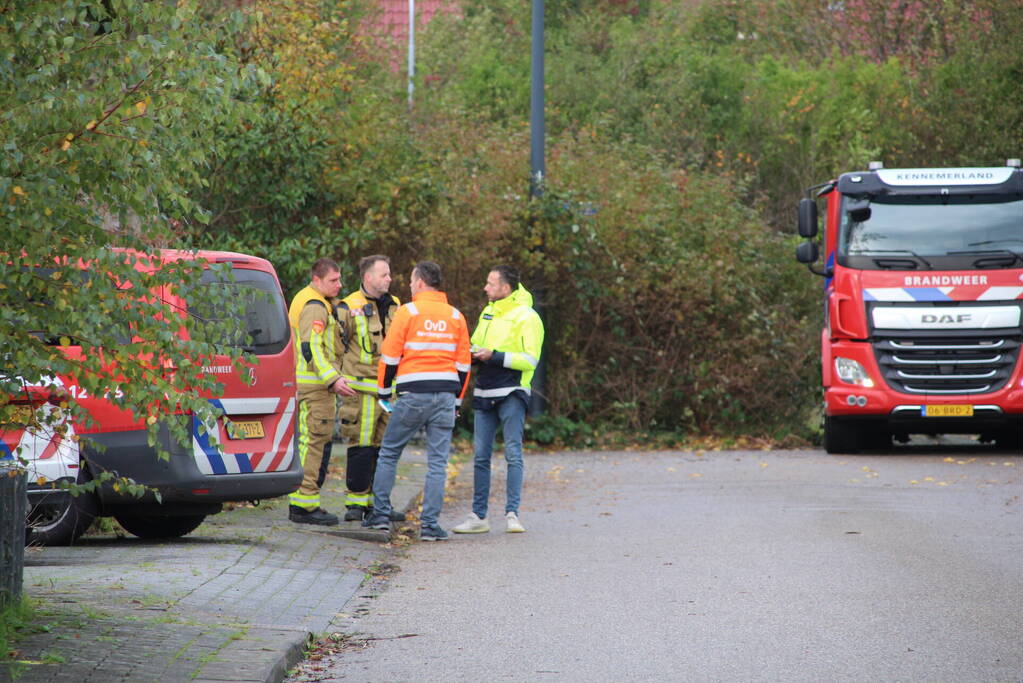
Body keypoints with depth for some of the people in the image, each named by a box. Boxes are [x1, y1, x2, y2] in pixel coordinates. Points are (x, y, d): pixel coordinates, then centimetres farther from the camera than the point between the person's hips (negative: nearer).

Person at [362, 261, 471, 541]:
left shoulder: (408, 312, -3)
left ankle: (381, 514, 12)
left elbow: (390, 356, -3)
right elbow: (464, 364, 12)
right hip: (445, 395, 3)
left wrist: (384, 391, 9)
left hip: (412, 394, -3)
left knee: (389, 453, 12)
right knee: (437, 461, 3)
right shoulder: (456, 317, 10)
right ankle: (430, 524, -1)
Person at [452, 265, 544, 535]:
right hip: (484, 395, 7)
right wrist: (473, 355, 2)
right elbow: (474, 345, 25)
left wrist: (495, 356, -18)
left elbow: (530, 360, -15)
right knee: (481, 456, 6)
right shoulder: (487, 313, 14)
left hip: (511, 394, -7)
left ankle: (512, 514, -5)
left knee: (513, 454, -7)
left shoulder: (526, 317, -8)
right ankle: (478, 517, 10)